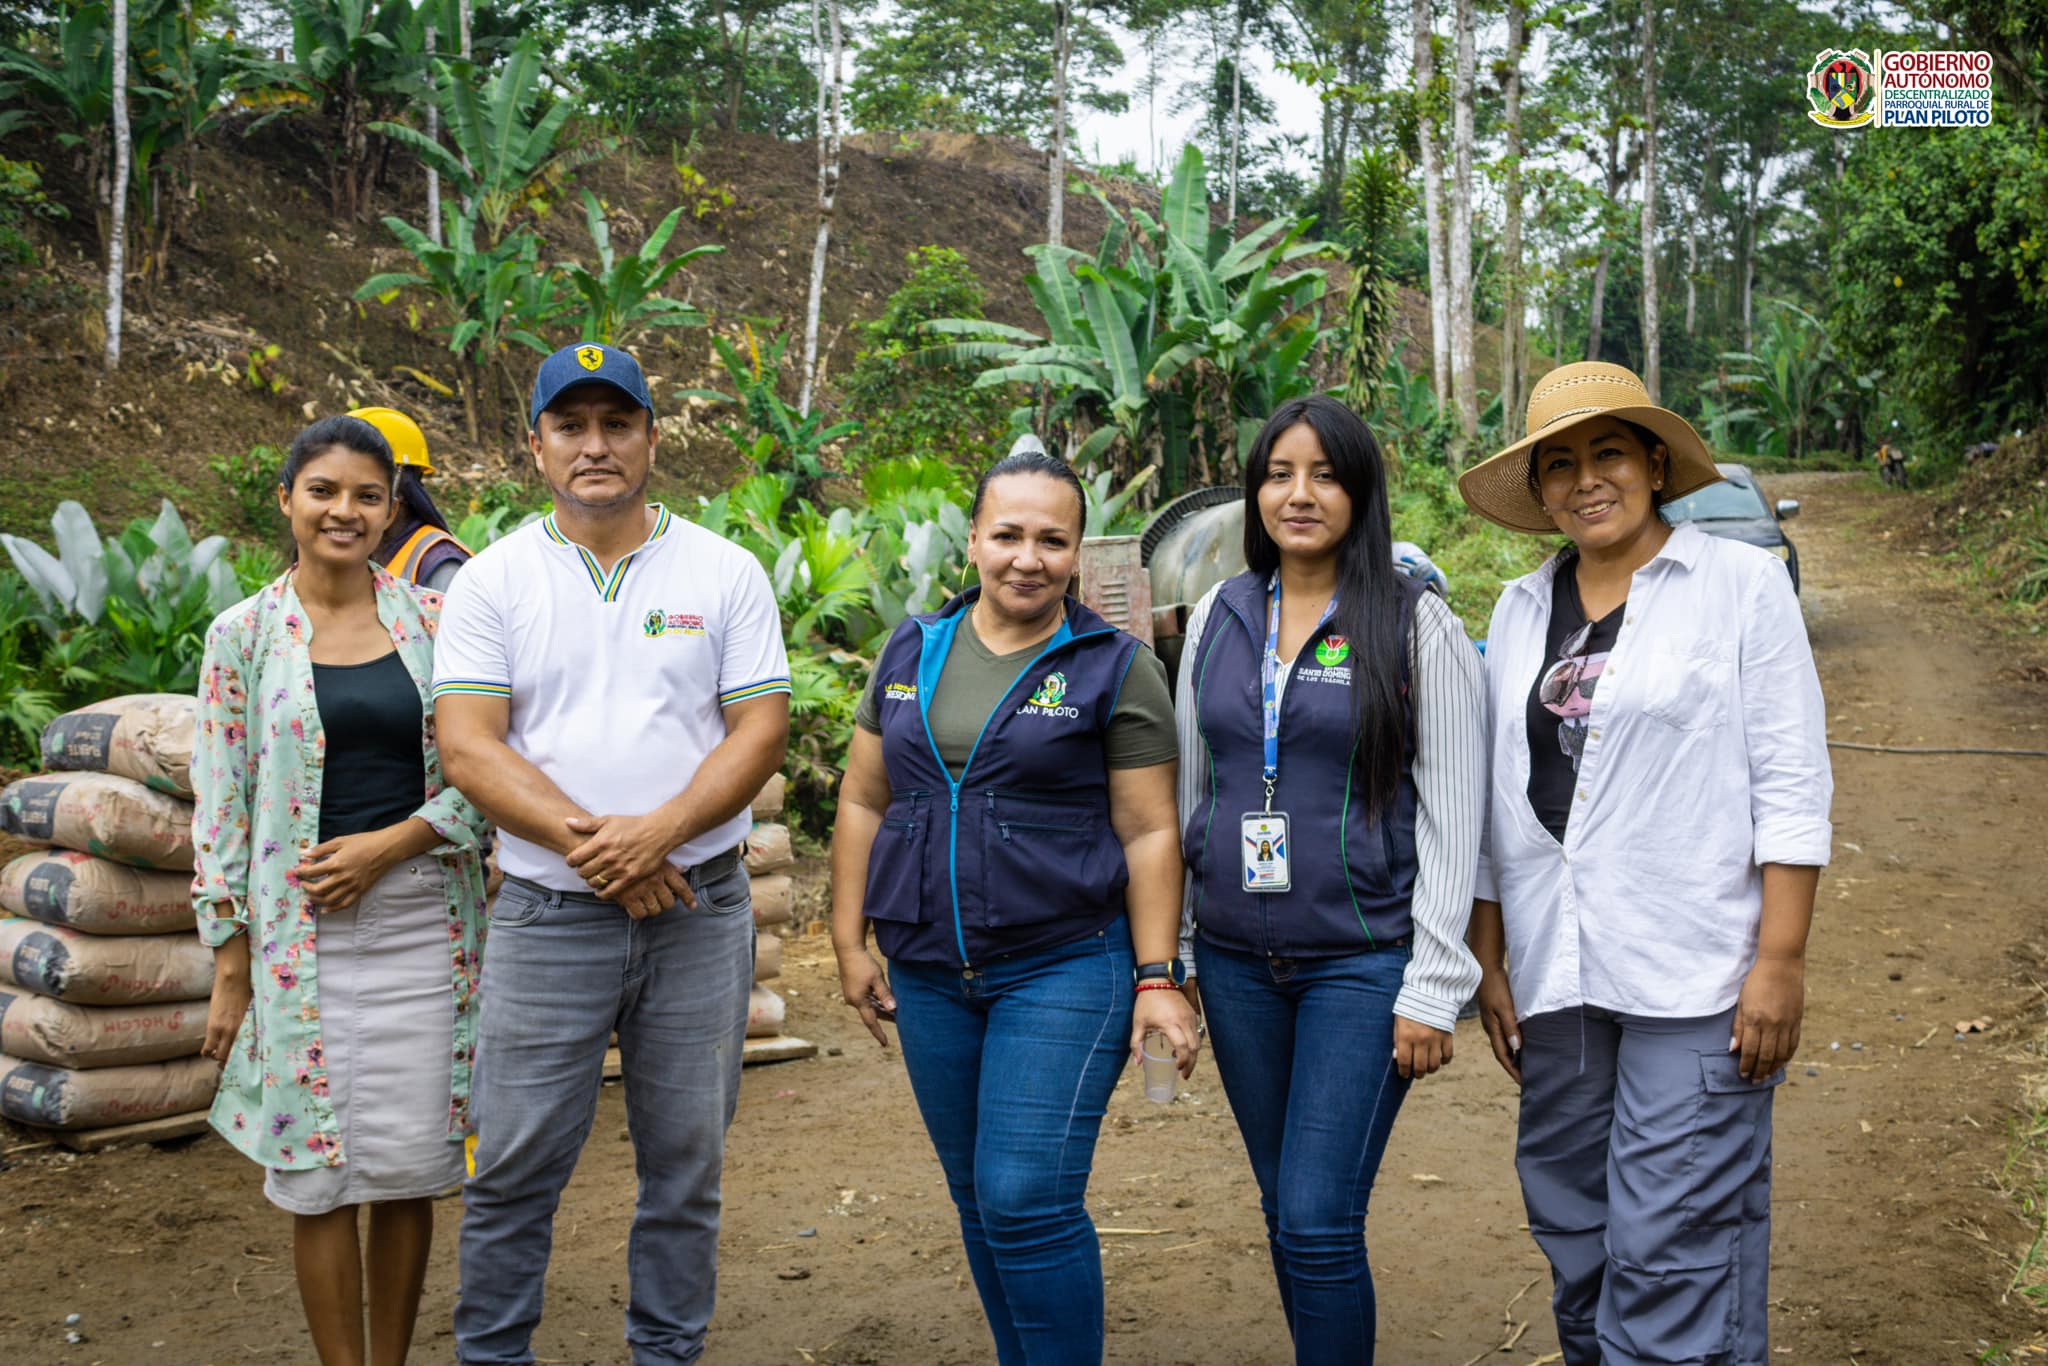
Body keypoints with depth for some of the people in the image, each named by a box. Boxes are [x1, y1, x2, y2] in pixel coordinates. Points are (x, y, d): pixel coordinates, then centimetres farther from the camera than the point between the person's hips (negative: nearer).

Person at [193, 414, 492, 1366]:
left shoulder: (433, 620, 4)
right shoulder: (242, 635, 2)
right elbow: (220, 804, 1)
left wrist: (389, 842, -12)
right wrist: (229, 967, -1)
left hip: (422, 920, 1)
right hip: (299, 931, -1)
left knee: (410, 1166, 6)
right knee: (319, 1172, 4)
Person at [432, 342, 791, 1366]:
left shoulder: (725, 572, 4)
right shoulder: (492, 581, 3)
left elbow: (761, 730, -2)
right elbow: (467, 747, -6)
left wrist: (657, 832, -17)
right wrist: (588, 845, -17)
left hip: (700, 908, 1)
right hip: (547, 916, -1)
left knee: (686, 1161, 10)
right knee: (515, 1167, 3)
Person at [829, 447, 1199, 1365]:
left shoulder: (1115, 668, -4)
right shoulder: (913, 652, 8)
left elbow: (1148, 832, -5)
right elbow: (864, 800, 11)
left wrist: (1157, 978, -10)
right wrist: (850, 943, 7)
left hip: (1064, 970, -5)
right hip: (929, 976, 5)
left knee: (1028, 1203, -10)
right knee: (981, 1206, 14)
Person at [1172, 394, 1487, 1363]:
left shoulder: (1415, 622, -5)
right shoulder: (1218, 615, 7)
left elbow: (1452, 811, -7)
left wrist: (1432, 989, -10)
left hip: (1362, 959, -4)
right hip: (1236, 960, 5)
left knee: (1320, 1225, -7)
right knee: (1284, 1213, 13)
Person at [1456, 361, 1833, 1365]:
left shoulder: (1742, 583, 0)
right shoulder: (1520, 611, 12)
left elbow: (1791, 783, -4)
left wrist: (1780, 960, -10)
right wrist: (1489, 963, 12)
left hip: (1694, 979, -4)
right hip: (1554, 980, 5)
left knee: (1674, 1248, -5)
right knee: (1575, 1238, 11)